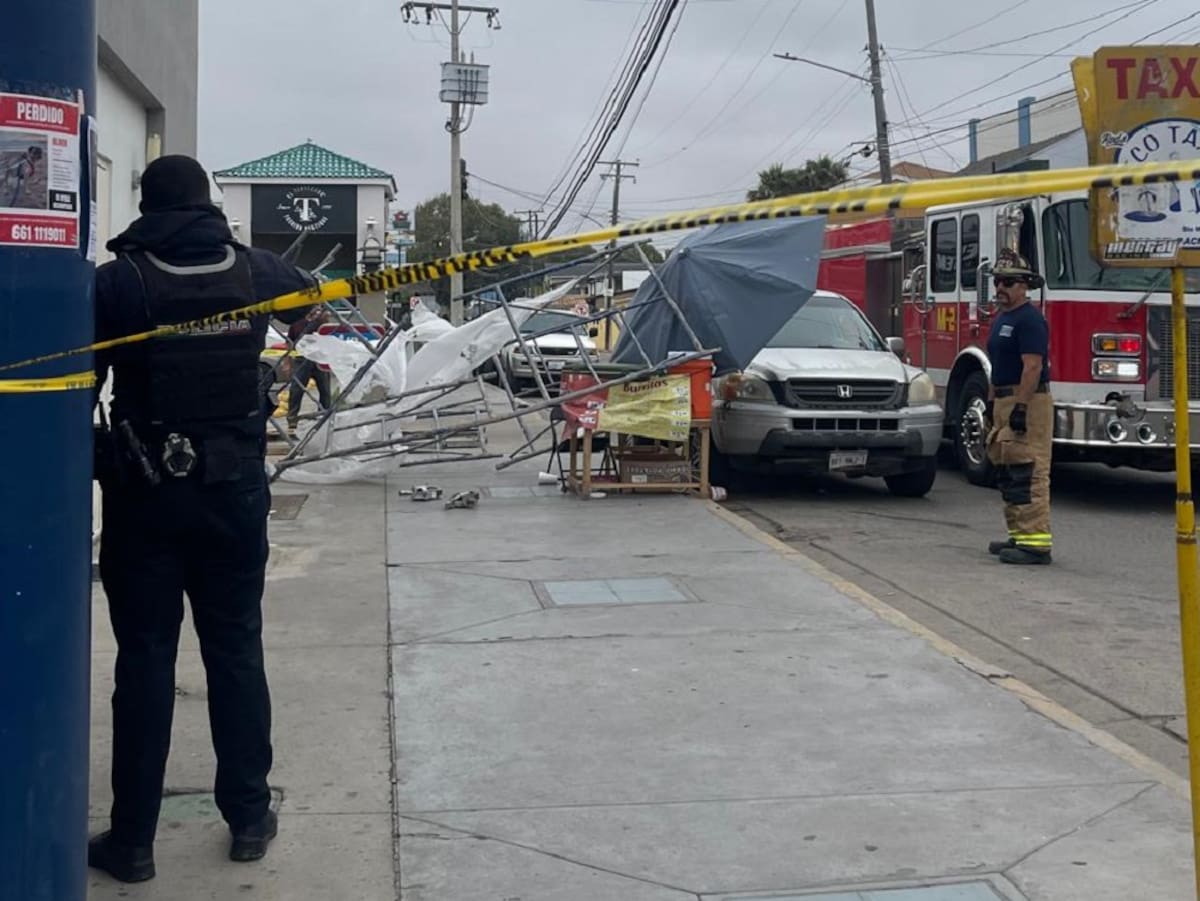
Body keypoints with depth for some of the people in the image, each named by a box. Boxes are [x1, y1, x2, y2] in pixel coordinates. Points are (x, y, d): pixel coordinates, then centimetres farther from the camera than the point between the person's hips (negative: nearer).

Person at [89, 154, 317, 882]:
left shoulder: (117, 280, -10)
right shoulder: (255, 269, -1)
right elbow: (311, 298, 22)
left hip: (145, 492, -2)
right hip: (235, 488, 2)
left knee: (145, 659, 4)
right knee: (237, 652, 12)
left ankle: (133, 840, 11)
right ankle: (250, 818, 20)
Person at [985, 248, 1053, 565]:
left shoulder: (1030, 319, -12)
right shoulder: (1002, 319, 18)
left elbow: (1033, 366, -20)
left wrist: (1021, 407, -24)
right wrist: (991, 403, 20)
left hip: (1027, 403, -10)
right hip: (1005, 404, 10)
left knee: (1028, 475, -13)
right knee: (1008, 475, 13)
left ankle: (1035, 542, -14)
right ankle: (1019, 535, 20)